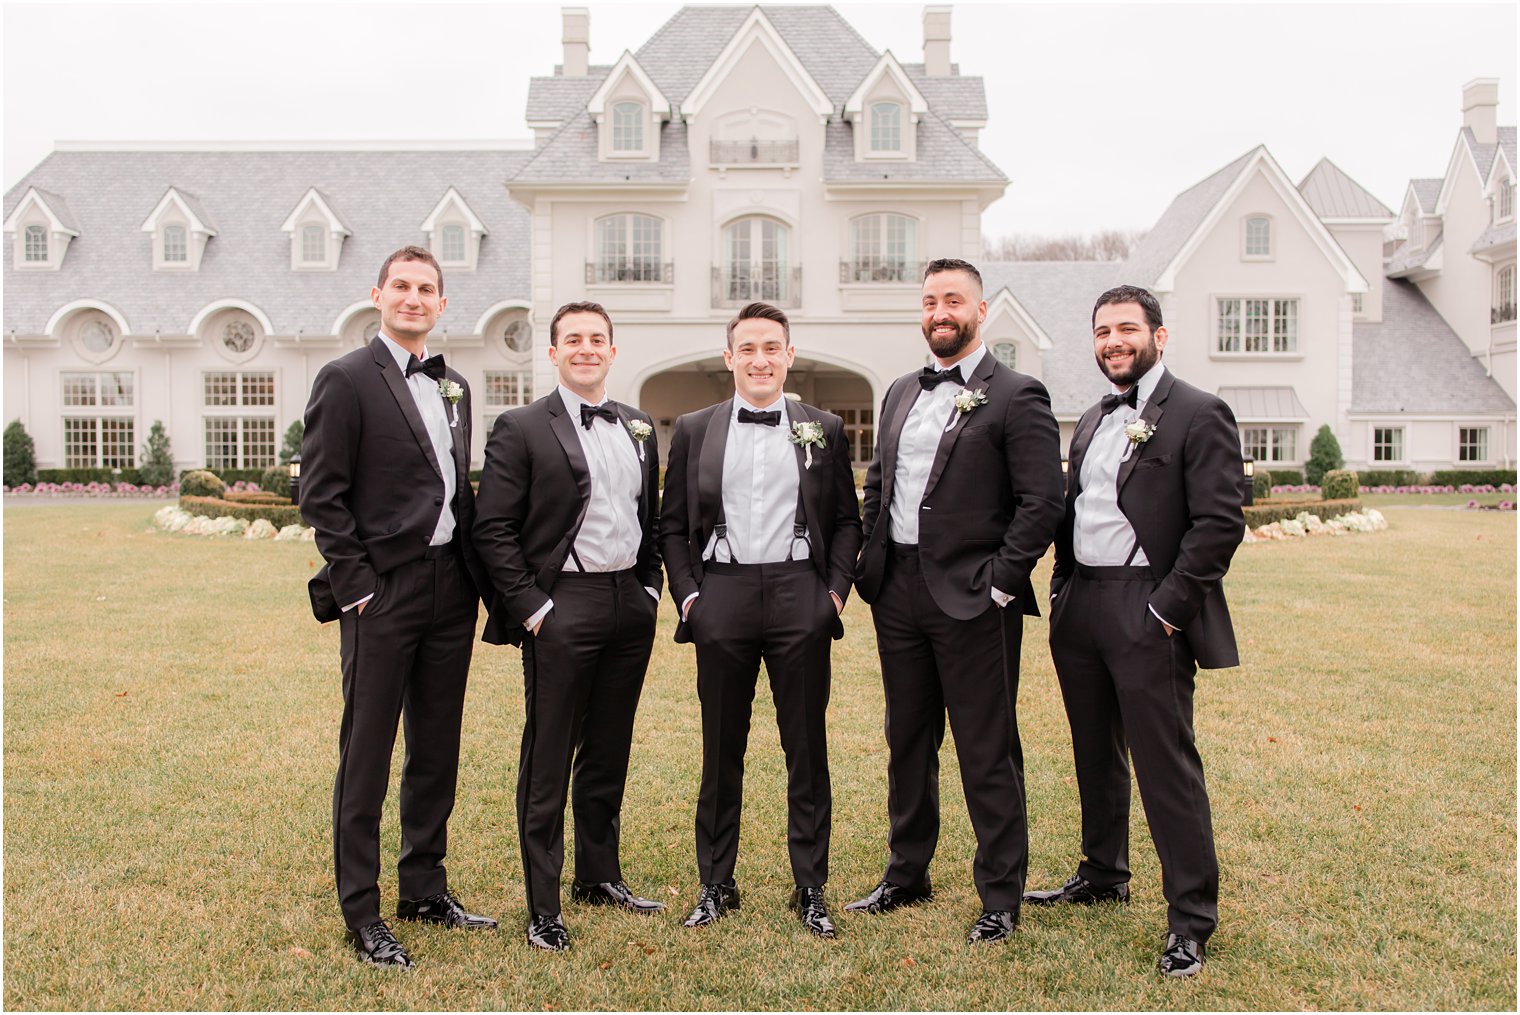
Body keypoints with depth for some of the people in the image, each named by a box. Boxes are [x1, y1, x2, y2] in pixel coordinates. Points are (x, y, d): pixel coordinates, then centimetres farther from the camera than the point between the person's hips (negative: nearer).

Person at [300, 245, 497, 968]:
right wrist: (356, 584, -13)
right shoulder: (347, 380, -5)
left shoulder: (453, 386, 15)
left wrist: (476, 575, 9)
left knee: (437, 750, 14)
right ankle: (360, 912, 14)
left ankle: (424, 887, 29)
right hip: (382, 591, -6)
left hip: (451, 590, 7)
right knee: (367, 754, 3)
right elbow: (322, 496, -9)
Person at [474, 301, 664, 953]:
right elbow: (493, 529, -9)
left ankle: (599, 876, 33)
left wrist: (650, 587, 9)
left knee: (608, 753, 17)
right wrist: (530, 607, -13)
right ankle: (542, 907, 12)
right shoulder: (521, 429, -5)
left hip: (631, 605, 6)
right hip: (561, 607, -5)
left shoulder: (640, 428, 13)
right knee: (548, 760, 2)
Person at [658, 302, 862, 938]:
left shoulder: (824, 430, 9)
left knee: (807, 748, 5)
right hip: (723, 598, 0)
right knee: (721, 749, 8)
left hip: (800, 597, 0)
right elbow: (673, 525, 10)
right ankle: (716, 884, 22)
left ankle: (810, 888, 18)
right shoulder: (693, 430, 9)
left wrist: (836, 589, -1)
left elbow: (846, 521, 10)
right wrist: (688, 593, -1)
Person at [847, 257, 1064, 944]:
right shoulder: (900, 393, 14)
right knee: (907, 741, 17)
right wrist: (870, 566, 9)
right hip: (897, 592, 7)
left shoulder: (1016, 397, -7)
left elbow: (1042, 502, -13)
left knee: (987, 754, 3)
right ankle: (906, 874, 33)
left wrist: (1000, 581, -15)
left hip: (972, 599, -7)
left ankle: (1001, 895, 17)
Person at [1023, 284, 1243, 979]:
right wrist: (1063, 588, 11)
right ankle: (1104, 874, 35)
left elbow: (1218, 523, -13)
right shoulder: (1092, 422, 17)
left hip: (1145, 613, -7)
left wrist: (1169, 606, -17)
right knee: (1095, 754, 18)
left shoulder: (1199, 415, -7)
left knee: (1166, 764, -4)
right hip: (1079, 608, 8)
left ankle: (1190, 920, 8)